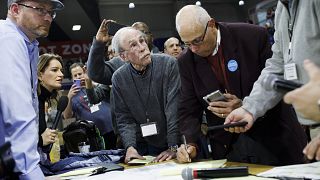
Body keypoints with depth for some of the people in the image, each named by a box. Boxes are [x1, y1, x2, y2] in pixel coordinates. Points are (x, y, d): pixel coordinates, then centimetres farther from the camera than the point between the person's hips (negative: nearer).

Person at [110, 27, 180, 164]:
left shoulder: (168, 64, -11)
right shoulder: (119, 78, -1)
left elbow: (174, 109, -16)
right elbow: (124, 118, 1)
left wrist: (173, 148, -21)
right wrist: (130, 147, -14)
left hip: (175, 143, -2)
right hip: (144, 147, 2)